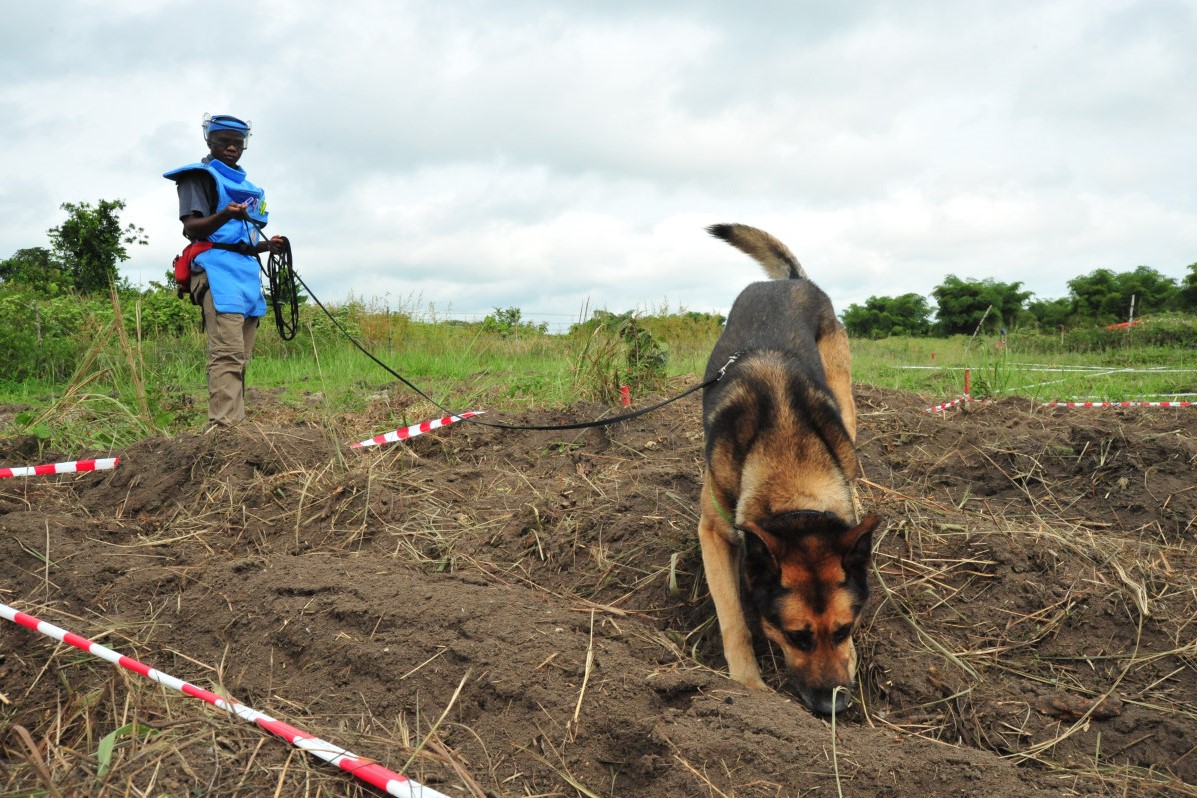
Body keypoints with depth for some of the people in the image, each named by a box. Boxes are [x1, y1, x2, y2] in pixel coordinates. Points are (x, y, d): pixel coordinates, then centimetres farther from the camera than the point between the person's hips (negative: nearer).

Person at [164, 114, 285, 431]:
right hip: (217, 267, -9)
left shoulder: (244, 185, 27)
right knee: (228, 352, -21)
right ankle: (223, 428, -26)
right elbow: (191, 229, -10)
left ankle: (234, 425, 13)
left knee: (241, 357, 9)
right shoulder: (199, 176, 2)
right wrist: (224, 215, -28)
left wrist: (267, 245, 15)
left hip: (247, 269, 9)